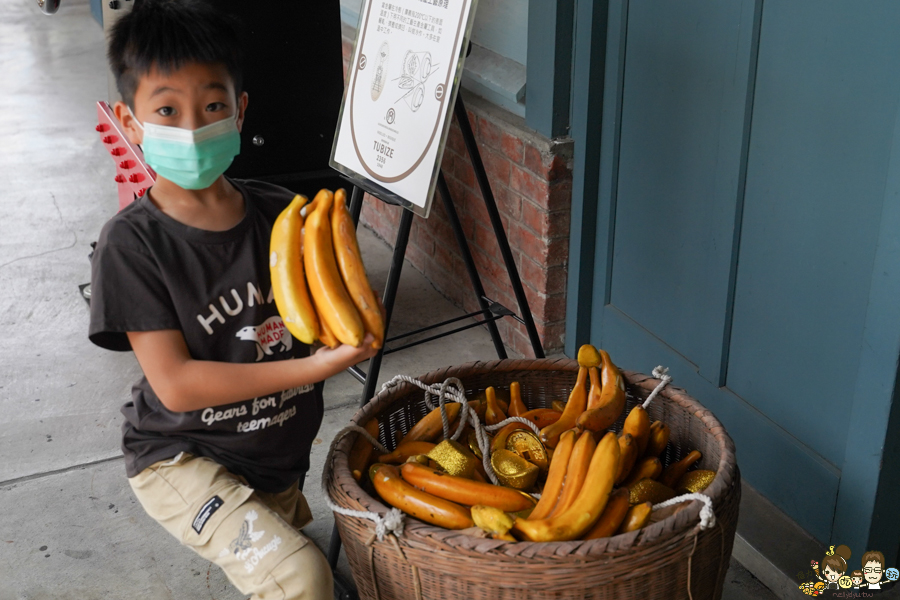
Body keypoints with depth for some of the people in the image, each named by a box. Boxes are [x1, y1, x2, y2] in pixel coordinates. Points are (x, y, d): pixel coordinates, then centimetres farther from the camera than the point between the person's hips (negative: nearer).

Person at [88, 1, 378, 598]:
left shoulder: (280, 214, -9)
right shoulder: (132, 244, -20)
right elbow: (175, 384, -24)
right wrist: (314, 366, -29)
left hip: (279, 457, 5)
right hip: (182, 459, -5)